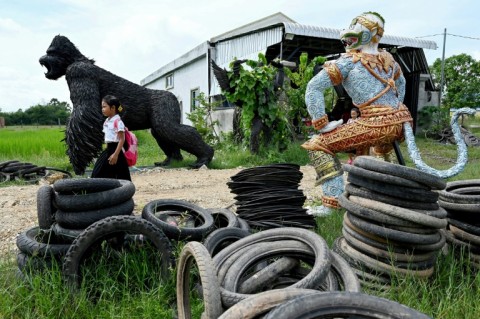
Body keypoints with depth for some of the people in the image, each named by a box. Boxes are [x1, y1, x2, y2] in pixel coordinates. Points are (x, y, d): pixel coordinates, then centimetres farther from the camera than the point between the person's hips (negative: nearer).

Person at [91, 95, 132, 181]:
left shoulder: (118, 121, -15)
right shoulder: (106, 122, 12)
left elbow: (122, 139, -18)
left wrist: (115, 154, -22)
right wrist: (107, 152, 17)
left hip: (115, 150, -9)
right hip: (108, 151, 9)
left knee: (121, 177, -1)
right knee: (98, 174, 9)